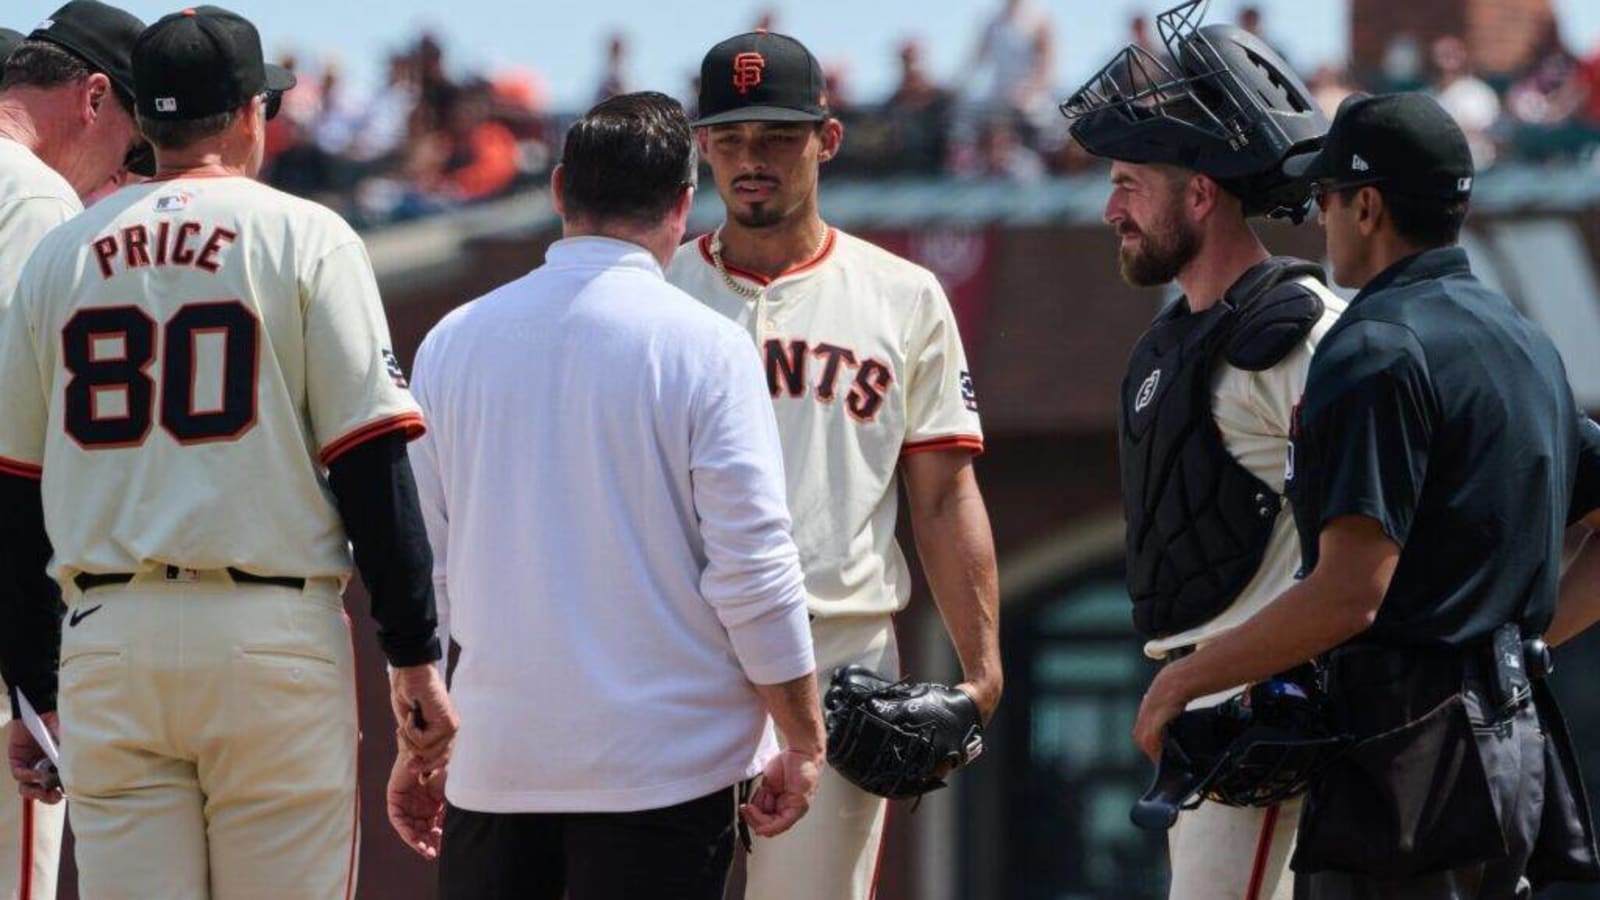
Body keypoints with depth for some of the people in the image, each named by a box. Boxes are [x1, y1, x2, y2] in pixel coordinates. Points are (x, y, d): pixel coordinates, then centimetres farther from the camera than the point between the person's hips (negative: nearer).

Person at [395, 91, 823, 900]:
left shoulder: (453, 340, 6)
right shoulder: (704, 346, -7)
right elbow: (752, 568, -9)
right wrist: (802, 741, -1)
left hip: (490, 763, 4)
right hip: (663, 767, -4)